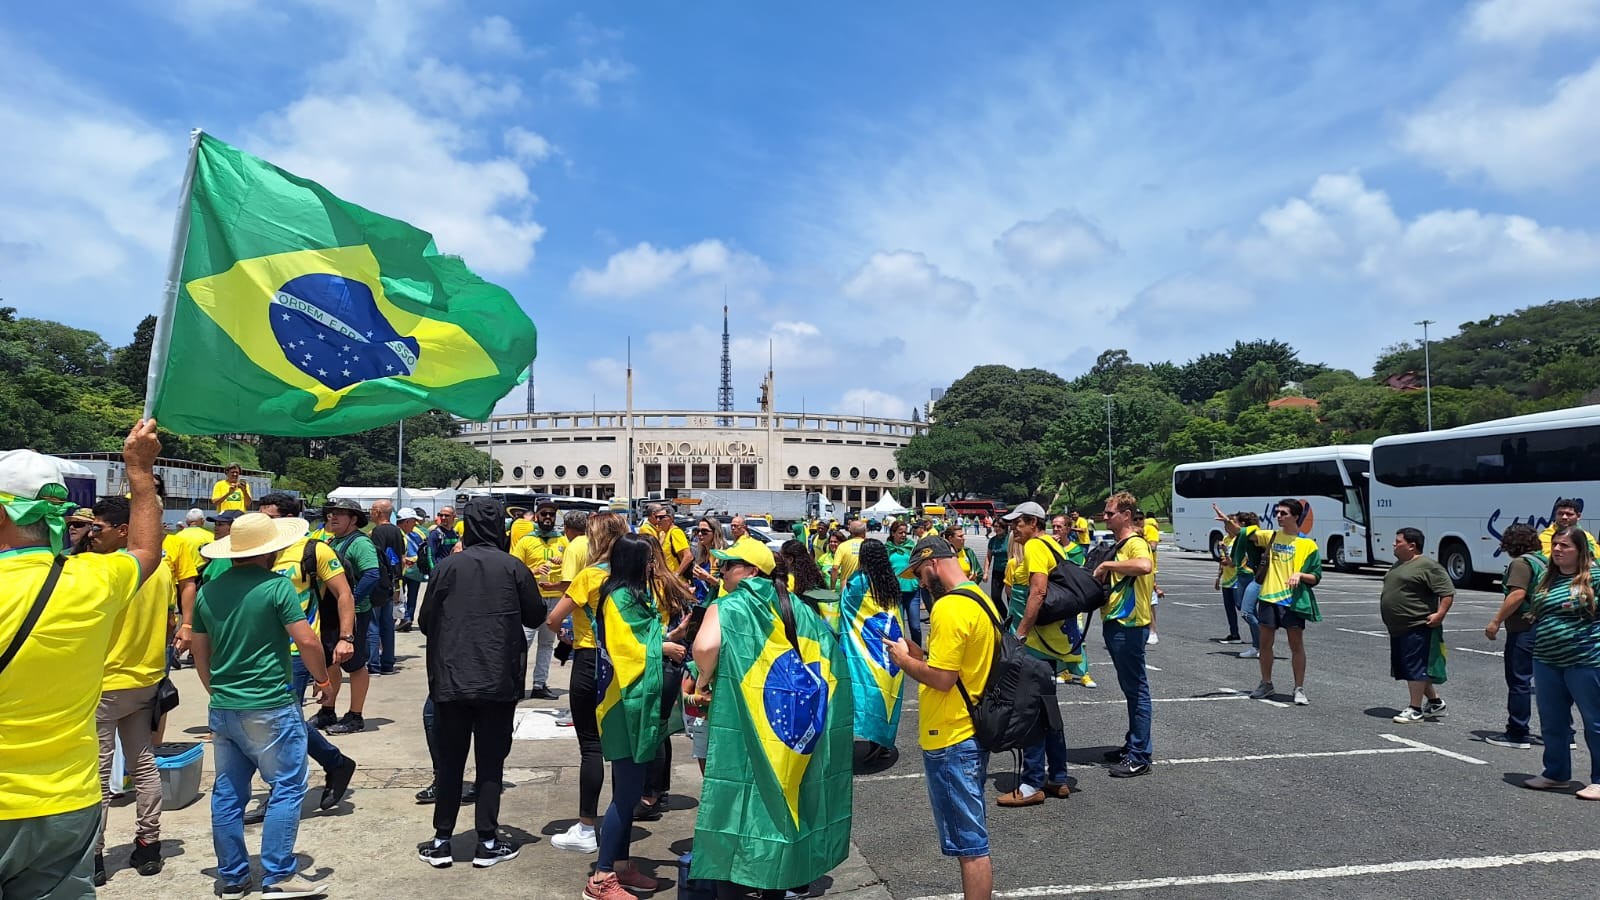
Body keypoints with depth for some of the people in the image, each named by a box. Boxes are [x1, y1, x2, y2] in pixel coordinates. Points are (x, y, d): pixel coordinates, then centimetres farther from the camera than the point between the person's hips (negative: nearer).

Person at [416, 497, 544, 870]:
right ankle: (488, 842, 12)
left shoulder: (447, 566, -4)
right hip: (499, 680, -1)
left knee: (449, 761, 12)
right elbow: (536, 617, 2)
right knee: (491, 761, 8)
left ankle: (442, 841, 18)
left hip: (451, 679, 1)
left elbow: (426, 622, 1)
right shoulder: (514, 568, -6)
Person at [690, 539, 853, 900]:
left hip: (745, 736, -6)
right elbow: (831, 652, 13)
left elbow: (705, 646, -26)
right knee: (782, 804, 19)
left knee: (739, 811, 4)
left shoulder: (729, 607, -6)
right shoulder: (801, 609, 12)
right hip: (797, 735, 6)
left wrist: (704, 678, -7)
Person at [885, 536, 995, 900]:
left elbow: (941, 678, -24)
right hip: (973, 732, 10)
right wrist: (917, 652, 9)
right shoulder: (981, 599, 9)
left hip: (951, 740, -10)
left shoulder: (949, 608, -21)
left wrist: (903, 659, -9)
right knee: (972, 834, 21)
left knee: (969, 845, 1)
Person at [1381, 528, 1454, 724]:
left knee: (1416, 668, -4)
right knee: (1408, 668, 15)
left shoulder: (1427, 566, -13)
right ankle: (1435, 702, 30)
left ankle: (1415, 709, 3)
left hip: (1418, 628, -10)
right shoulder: (1398, 565, 16)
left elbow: (1448, 591, -17)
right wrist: (1390, 618, 26)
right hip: (1398, 628, 10)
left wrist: (1440, 614, -23)